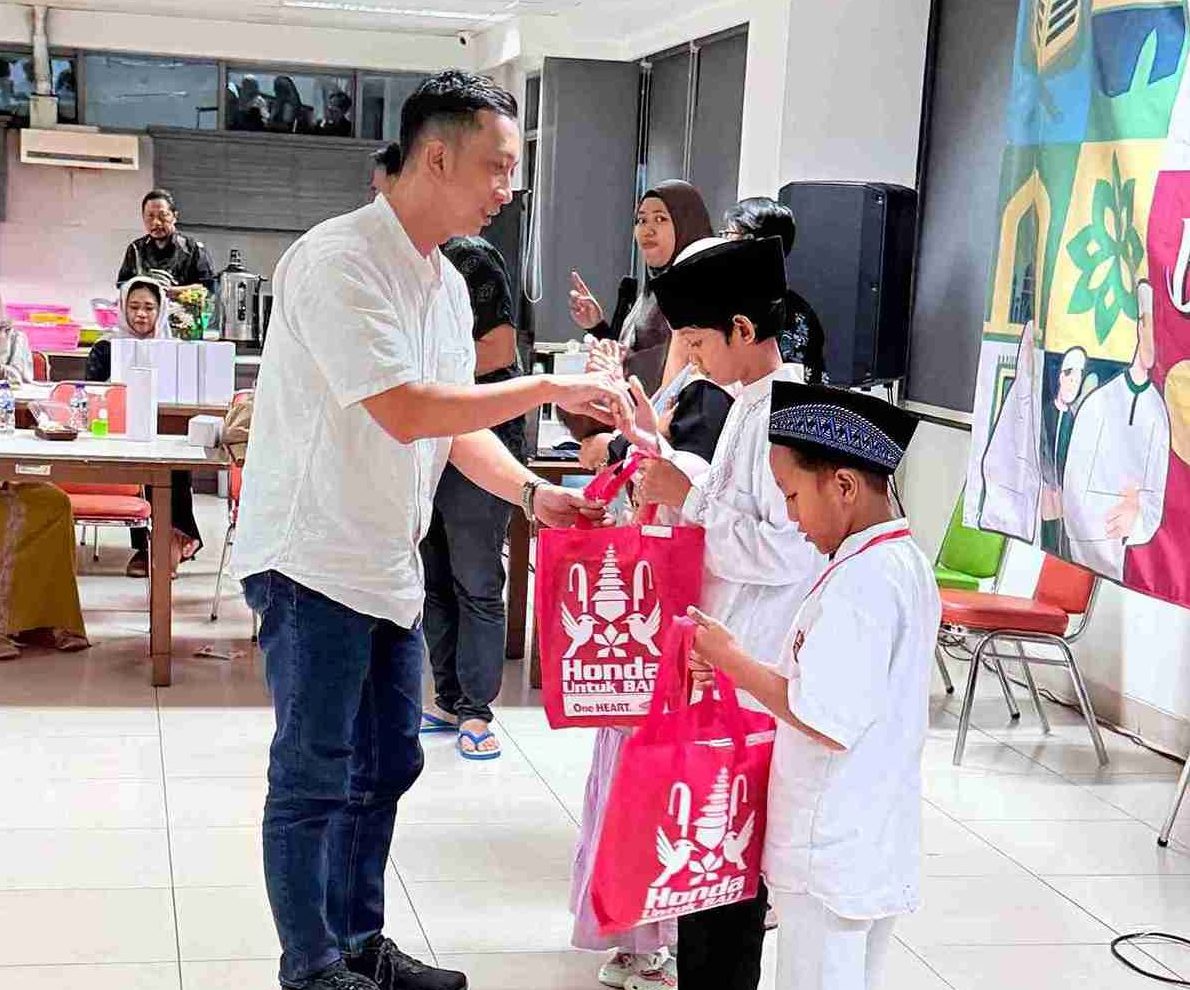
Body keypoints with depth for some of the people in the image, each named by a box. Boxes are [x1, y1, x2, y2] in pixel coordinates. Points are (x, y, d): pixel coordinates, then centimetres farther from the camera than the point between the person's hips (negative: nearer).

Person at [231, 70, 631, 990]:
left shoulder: (448, 283, 10)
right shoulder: (340, 259, -19)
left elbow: (457, 423, 13)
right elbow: (404, 411, -26)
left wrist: (532, 491, -3)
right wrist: (549, 387, -22)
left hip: (389, 564, 9)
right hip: (315, 561, -9)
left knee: (386, 765, 16)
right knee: (315, 778, 2)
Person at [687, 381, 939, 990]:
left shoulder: (859, 580, -22)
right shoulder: (908, 562, 8)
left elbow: (827, 723, -25)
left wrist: (732, 660, -14)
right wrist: (747, 669, 6)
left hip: (831, 857, -9)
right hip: (878, 848, 9)